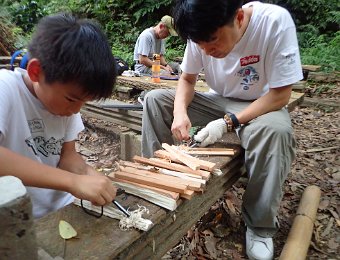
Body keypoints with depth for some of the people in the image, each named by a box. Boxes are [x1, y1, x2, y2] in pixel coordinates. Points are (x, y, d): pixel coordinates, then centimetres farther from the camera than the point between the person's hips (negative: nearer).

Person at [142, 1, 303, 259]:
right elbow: (187, 79, -2)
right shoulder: (202, 32, -15)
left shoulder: (276, 21, -27)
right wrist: (180, 111, -22)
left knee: (276, 130, -38)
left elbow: (280, 95, -23)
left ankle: (260, 226, -16)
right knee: (155, 99, -11)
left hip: (262, 105, -3)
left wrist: (228, 123, -30)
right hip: (218, 101, 4)